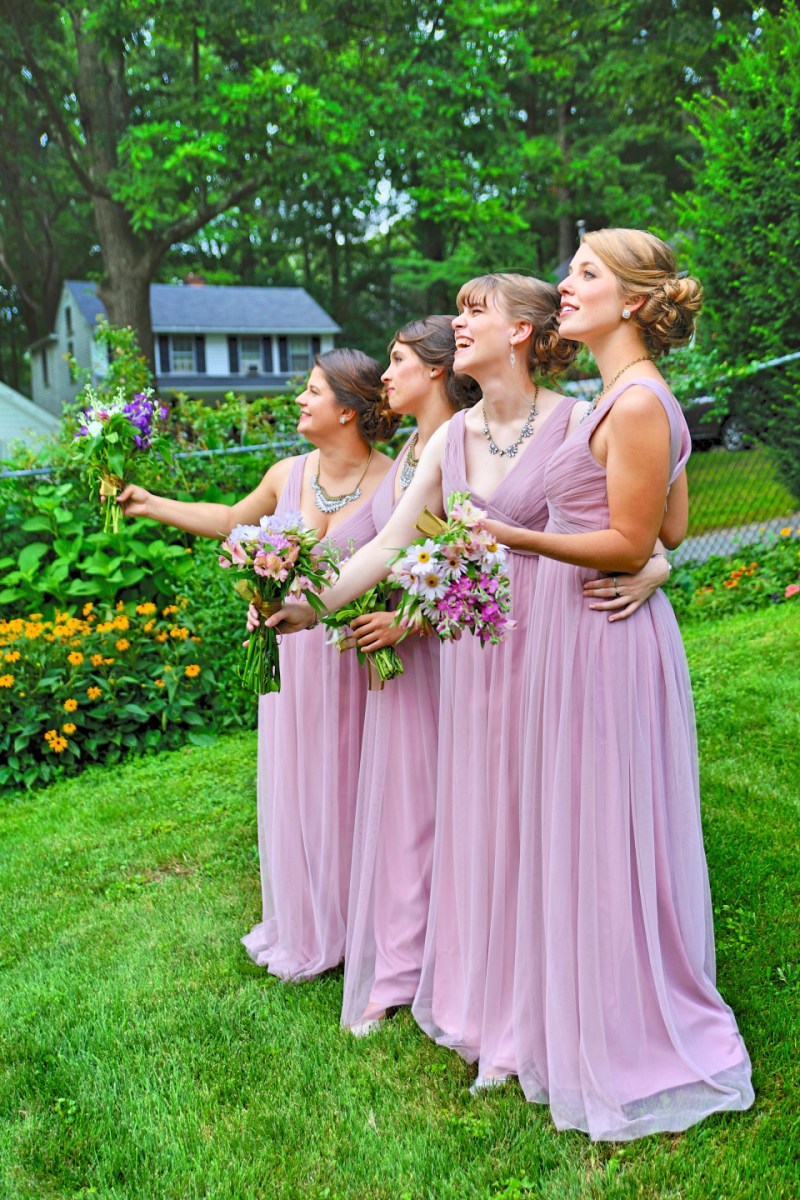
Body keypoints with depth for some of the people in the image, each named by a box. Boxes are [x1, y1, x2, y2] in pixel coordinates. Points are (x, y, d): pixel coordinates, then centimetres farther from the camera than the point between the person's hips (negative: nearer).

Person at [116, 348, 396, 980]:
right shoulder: (289, 474, 2)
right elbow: (230, 521, 19)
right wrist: (150, 504, 18)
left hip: (355, 659, -4)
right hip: (291, 652, 5)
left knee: (349, 788, 8)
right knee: (293, 784, 14)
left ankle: (358, 926, 31)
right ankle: (305, 927, 36)